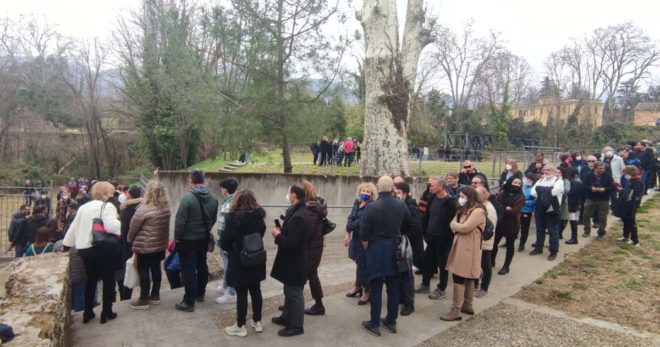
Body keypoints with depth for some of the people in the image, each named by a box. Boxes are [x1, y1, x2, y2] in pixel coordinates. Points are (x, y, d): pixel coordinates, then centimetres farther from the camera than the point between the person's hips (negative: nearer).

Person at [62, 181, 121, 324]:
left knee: (91, 280, 19)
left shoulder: (83, 207, 14)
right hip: (103, 249, -7)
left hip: (84, 248, 7)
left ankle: (87, 313, 25)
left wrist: (66, 245, 25)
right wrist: (119, 222, -6)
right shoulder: (107, 206, -10)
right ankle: (106, 312, 12)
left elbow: (73, 227, 17)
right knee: (108, 280, 7)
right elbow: (111, 226, -26)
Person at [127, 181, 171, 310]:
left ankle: (143, 300, 11)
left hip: (145, 245, -6)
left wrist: (130, 240, 7)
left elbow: (133, 227, -10)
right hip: (160, 244, 7)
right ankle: (155, 295, 27)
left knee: (143, 271, 4)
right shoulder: (166, 208, 0)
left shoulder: (144, 208, -19)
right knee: (156, 268, 16)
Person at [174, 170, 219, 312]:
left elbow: (180, 220, -19)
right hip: (204, 238, 6)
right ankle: (200, 294, 33)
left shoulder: (187, 197, -20)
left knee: (189, 270, 0)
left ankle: (189, 302, 5)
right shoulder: (213, 197, 0)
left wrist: (177, 237, -6)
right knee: (202, 265, 19)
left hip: (188, 240, -6)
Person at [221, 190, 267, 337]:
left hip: (239, 263, -5)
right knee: (256, 291, 16)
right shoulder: (259, 218, -4)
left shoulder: (233, 219, -19)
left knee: (241, 294, 5)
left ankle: (240, 327, 17)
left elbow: (224, 244, -11)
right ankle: (257, 322, 28)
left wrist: (233, 249, 8)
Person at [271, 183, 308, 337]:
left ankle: (296, 326, 19)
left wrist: (278, 236, -15)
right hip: (291, 260, 10)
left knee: (295, 293, 5)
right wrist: (281, 231, -1)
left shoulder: (298, 216, -28)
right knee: (289, 291, 23)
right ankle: (287, 317, 40)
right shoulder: (297, 211, 5)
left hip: (294, 262, -10)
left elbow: (292, 243, -29)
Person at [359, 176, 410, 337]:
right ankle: (391, 321, 22)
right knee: (393, 287, 11)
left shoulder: (372, 207, -16)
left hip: (377, 249, -4)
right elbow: (407, 226, 10)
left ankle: (374, 324, 11)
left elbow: (364, 233, -13)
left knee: (376, 288, 3)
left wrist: (367, 248, 3)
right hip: (395, 249, 4)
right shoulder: (401, 205, -2)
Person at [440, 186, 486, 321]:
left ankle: (456, 311, -5)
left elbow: (465, 228, -21)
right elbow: (452, 225, 10)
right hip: (460, 246, 9)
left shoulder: (478, 211, -15)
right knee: (467, 277, 15)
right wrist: (457, 227, -11)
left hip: (468, 248, -9)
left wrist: (455, 224, -2)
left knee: (458, 278, -9)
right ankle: (467, 305, 24)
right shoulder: (464, 209, 15)